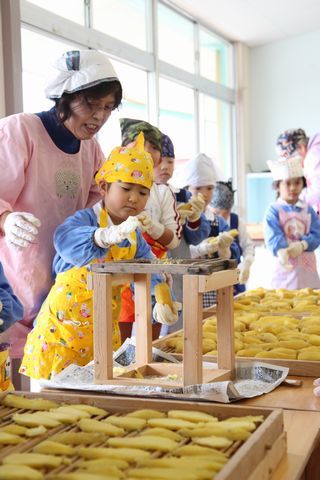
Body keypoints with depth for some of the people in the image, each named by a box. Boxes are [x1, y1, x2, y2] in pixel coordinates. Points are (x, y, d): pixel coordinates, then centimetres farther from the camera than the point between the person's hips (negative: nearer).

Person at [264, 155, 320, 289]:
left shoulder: (308, 209, 7)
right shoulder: (273, 211, -4)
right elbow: (273, 239, -14)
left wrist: (302, 245, -20)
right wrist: (283, 252, -32)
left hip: (307, 267, 3)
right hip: (285, 267, -3)